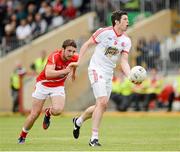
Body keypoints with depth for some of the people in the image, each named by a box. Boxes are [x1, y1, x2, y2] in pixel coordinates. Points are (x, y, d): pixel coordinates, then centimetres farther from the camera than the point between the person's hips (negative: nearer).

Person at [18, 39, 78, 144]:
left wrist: (73, 72, 27)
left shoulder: (75, 58, -15)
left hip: (58, 86, 3)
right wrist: (65, 71, -54)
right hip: (44, 84, -3)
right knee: (35, 114, -1)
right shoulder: (54, 56, -30)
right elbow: (48, 74, -46)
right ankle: (22, 136, 24)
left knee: (57, 110, -26)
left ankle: (48, 113, 12)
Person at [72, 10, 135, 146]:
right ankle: (94, 138, -13)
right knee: (102, 102, -19)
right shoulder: (104, 32, -12)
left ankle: (78, 121, 36)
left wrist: (130, 76, -18)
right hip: (96, 70, -6)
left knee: (102, 106, 10)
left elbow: (124, 62, -1)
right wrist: (78, 62, -8)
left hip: (109, 74, 7)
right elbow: (87, 44, -2)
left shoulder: (126, 41, 2)